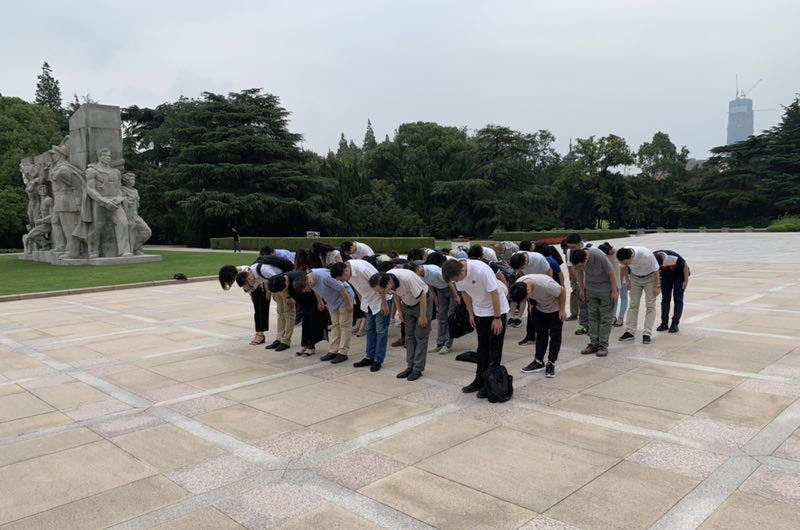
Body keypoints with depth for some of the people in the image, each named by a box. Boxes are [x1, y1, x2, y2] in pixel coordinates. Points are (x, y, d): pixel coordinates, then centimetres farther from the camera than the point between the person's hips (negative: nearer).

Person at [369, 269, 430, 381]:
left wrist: (423, 316, -19)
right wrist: (400, 311, 6)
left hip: (422, 303, -6)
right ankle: (410, 366, 13)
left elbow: (422, 296, -28)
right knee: (409, 336, 6)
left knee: (420, 336, -5)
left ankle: (418, 369, 0)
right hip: (407, 305, 6)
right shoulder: (388, 282, -20)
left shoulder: (407, 278, -40)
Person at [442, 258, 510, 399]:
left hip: (497, 310, -6)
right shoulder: (457, 274, -13)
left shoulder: (481, 270, -33)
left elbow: (494, 293, -26)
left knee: (494, 348, -2)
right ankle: (480, 380, 20)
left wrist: (497, 318, -21)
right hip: (479, 312, 6)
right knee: (482, 346, 12)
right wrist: (471, 314, 7)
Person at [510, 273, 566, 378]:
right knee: (540, 334, 8)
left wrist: (562, 310, -17)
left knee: (555, 335, -2)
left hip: (555, 309, -5)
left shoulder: (546, 284, -43)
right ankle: (539, 361, 15)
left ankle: (551, 363, 4)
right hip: (540, 308, 5)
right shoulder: (518, 284, -27)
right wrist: (531, 304, 4)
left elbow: (562, 290, -24)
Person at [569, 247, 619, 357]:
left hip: (605, 289, -4)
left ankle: (603, 345, 4)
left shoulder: (600, 256, -33)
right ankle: (594, 343, 13)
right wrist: (581, 289, 6)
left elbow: (612, 273, -20)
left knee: (605, 318, -1)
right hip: (590, 289, 4)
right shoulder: (576, 258, -19)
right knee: (592, 317, 6)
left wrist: (614, 291, -13)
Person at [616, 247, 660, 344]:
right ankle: (629, 331, 5)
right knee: (633, 304, 3)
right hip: (635, 278, 4)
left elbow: (655, 271, -21)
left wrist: (657, 286, -14)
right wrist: (627, 280, 5)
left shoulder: (647, 255, -38)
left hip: (649, 278, -3)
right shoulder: (624, 255, -26)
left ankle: (647, 333, -2)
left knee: (650, 306, -4)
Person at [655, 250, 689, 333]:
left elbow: (685, 266, -19)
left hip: (678, 275, -3)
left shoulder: (675, 257, -38)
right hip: (665, 275, 3)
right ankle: (664, 323, 5)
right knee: (665, 298, 1)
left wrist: (686, 281, -13)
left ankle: (675, 324, -4)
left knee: (678, 299, -6)